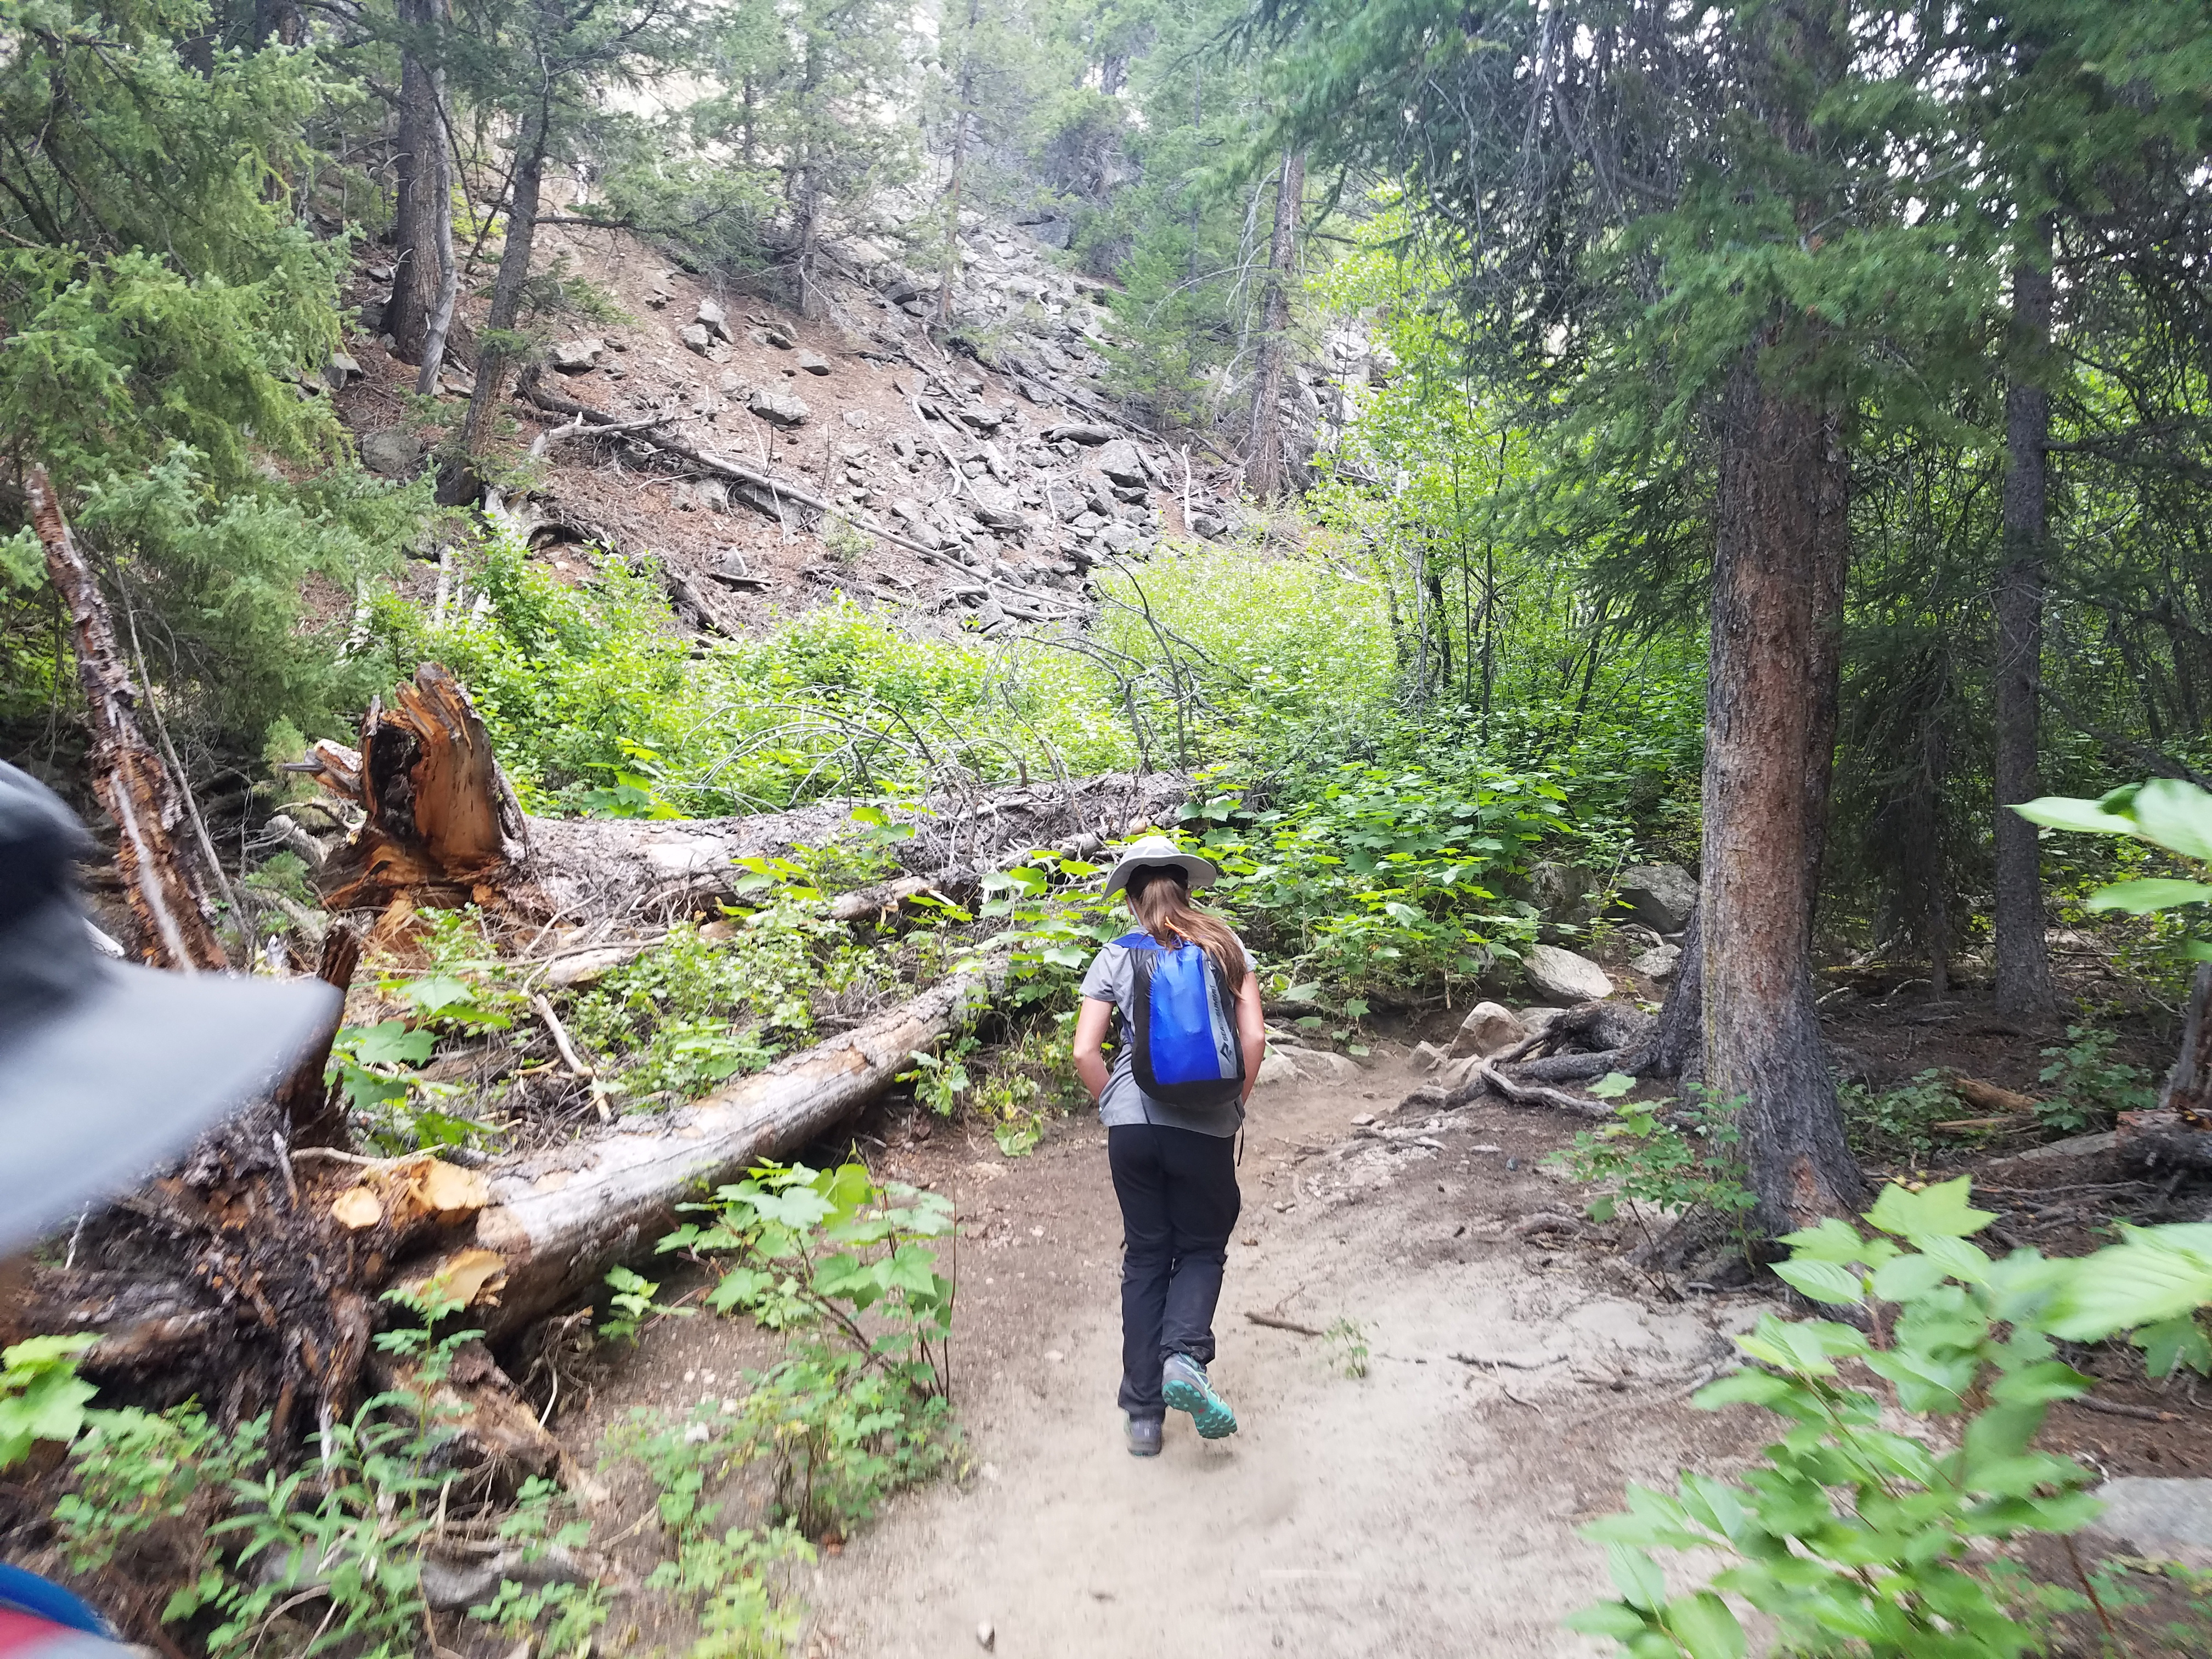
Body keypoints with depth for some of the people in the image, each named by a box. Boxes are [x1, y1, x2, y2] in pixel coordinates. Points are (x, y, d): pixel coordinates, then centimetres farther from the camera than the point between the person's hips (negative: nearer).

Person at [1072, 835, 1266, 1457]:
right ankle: (1184, 1356, -10)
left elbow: (1085, 1052, -6)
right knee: (1202, 1248, 17)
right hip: (1208, 1129, 0)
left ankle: (1143, 1413, 15)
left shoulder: (1116, 957, 0)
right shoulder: (1227, 948, 1)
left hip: (1134, 1125, 1)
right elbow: (1254, 1039, -5)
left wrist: (1114, 1106, 9)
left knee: (1145, 1257, 13)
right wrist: (1235, 1105, 7)